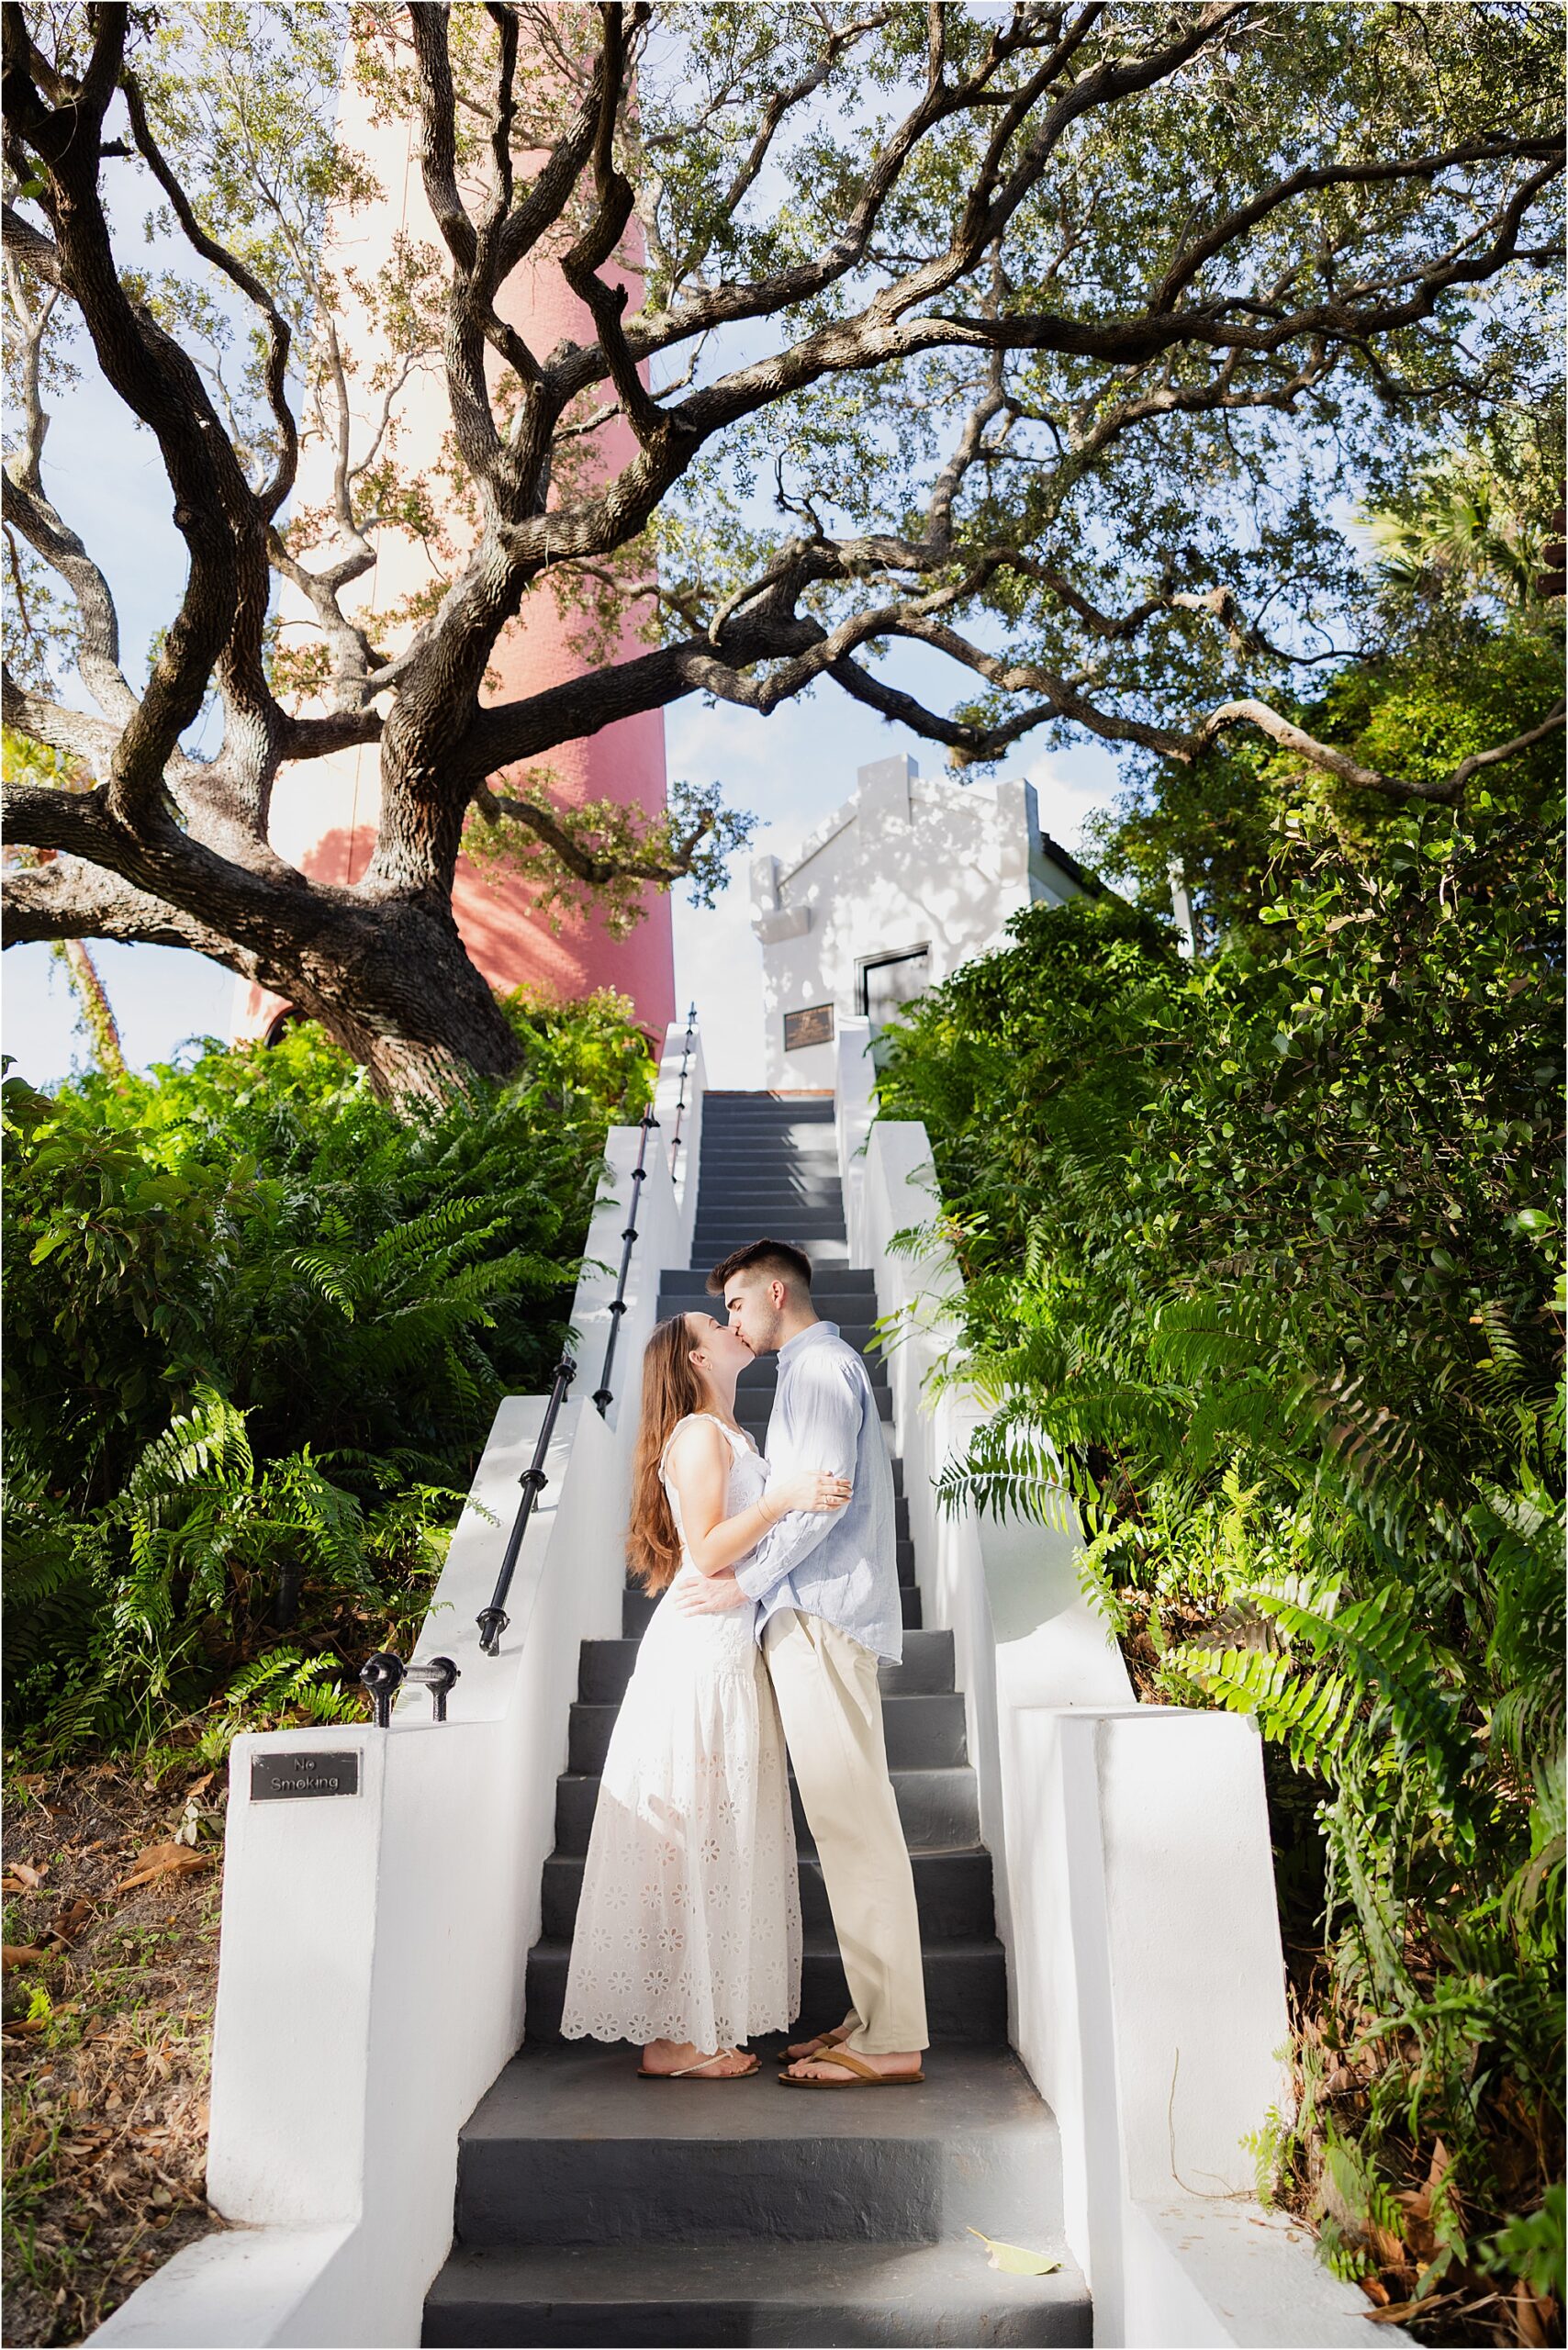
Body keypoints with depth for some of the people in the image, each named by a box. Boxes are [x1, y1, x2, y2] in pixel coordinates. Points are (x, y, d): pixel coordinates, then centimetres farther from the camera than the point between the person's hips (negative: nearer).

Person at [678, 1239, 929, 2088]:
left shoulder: (821, 1366, -7)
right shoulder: (820, 1367, 24)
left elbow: (823, 1496, -17)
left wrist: (745, 1580, -14)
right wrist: (752, 1571, 20)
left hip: (821, 1617, -10)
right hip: (811, 1616, 10)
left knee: (851, 1820, -9)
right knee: (846, 1821, 10)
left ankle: (889, 2043, -5)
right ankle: (876, 2017, 15)